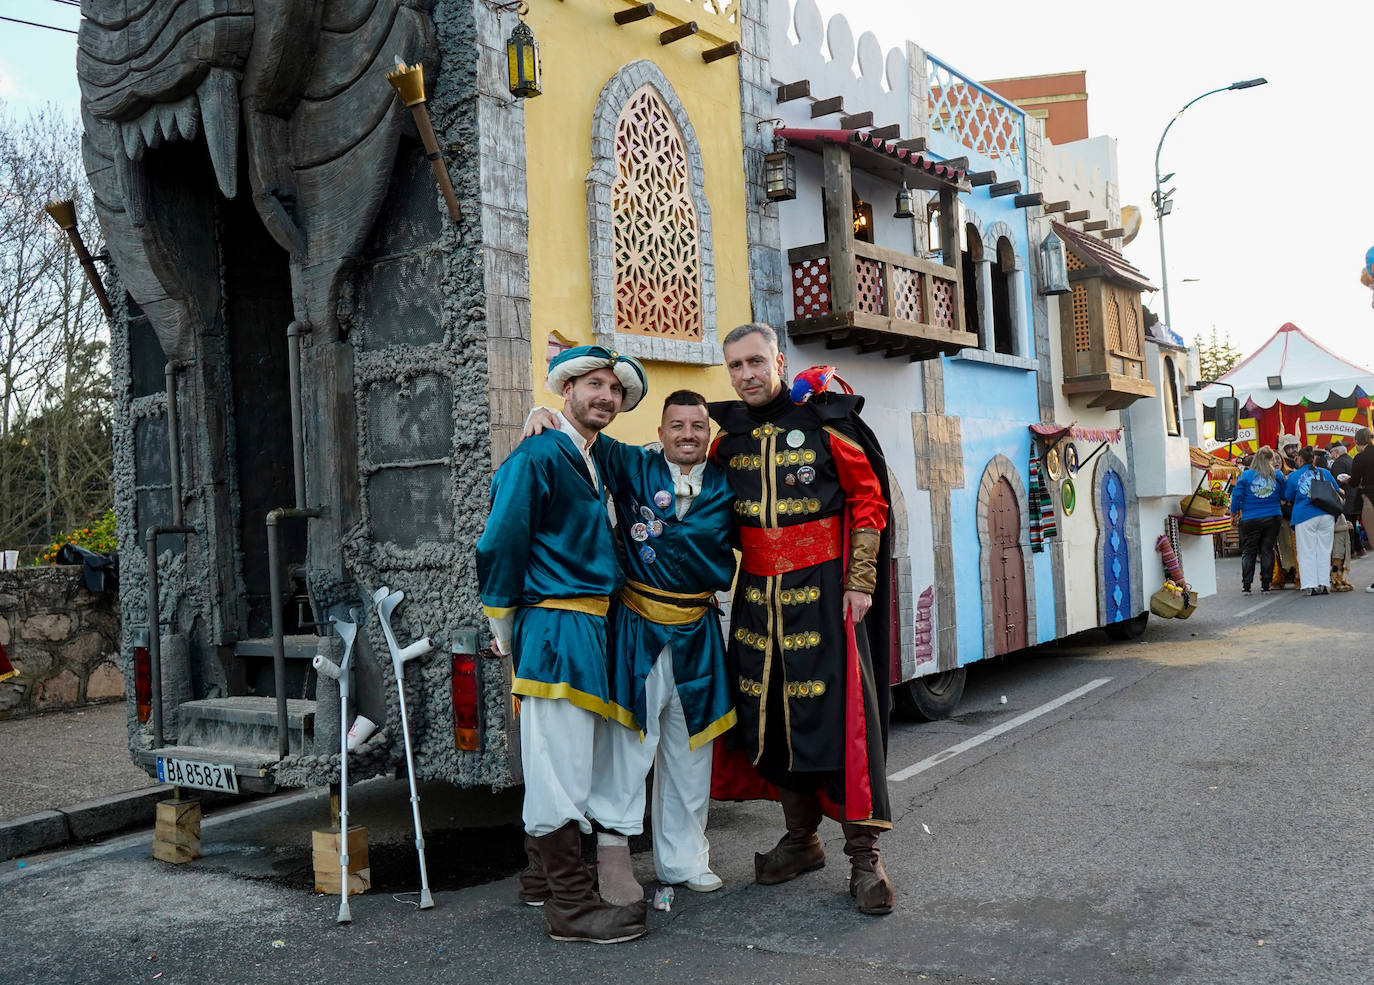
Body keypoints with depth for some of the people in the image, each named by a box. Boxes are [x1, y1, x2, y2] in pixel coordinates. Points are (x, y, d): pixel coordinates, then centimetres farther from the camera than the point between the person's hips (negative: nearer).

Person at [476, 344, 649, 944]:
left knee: (562, 764, 17)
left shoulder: (597, 461, 17)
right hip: (555, 628, -9)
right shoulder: (537, 456, -10)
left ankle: (543, 877, 30)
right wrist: (506, 630, -6)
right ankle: (570, 905, 3)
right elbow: (500, 543, -12)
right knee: (560, 765, -4)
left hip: (594, 628, 9)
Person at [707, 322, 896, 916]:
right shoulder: (728, 438, 8)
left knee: (839, 715, -6)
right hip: (757, 595, 5)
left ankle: (864, 856, 2)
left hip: (823, 591, -4)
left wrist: (860, 582, -7)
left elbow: (868, 500, -2)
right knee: (772, 715, 9)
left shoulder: (824, 423, -4)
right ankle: (801, 839, 24)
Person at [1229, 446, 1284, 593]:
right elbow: (1284, 495, 9)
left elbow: (1237, 496, -6)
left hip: (1250, 519, -1)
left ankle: (1246, 585, 3)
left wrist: (1234, 512, 7)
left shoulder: (1246, 475, -6)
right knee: (1267, 550, 9)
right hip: (1273, 518, 2)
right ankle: (1266, 584, 9)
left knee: (1248, 551, 6)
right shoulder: (1277, 476, 0)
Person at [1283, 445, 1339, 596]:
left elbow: (1288, 497, 10)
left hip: (1305, 517, -3)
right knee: (1324, 551, 9)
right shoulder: (1325, 473, 10)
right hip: (1326, 516, 3)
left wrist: (1284, 482, 24)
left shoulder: (1294, 476, 1)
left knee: (1307, 552, 1)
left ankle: (1312, 585, -5)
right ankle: (1325, 584, 8)